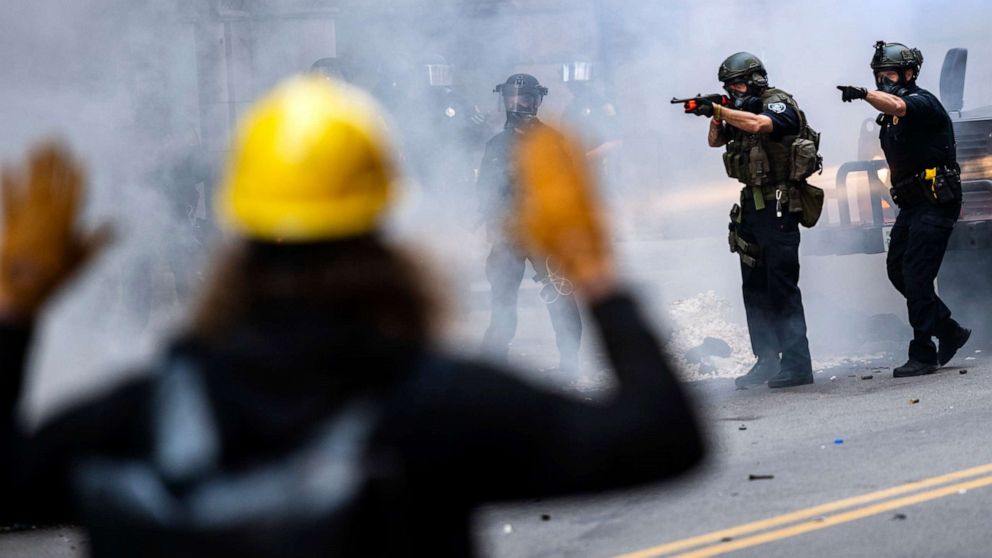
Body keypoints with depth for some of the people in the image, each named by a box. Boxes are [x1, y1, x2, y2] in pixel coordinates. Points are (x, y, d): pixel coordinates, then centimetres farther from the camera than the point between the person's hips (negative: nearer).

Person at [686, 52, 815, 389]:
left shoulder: (780, 105, -9)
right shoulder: (743, 111, 16)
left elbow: (758, 124, -28)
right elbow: (715, 141, 18)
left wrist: (718, 110, -25)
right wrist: (715, 117, -1)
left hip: (777, 209, -9)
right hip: (751, 208, 9)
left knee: (782, 288, -11)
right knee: (755, 291, 10)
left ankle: (796, 365, -11)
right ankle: (767, 362, 15)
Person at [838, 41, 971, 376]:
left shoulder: (923, 102, -13)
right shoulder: (888, 118, 15)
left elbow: (897, 105, -38)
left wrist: (864, 94, -54)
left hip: (936, 201, -10)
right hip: (912, 203, 10)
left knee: (916, 274, -12)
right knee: (897, 270, 10)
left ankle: (923, 355, -7)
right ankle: (950, 332, 22)